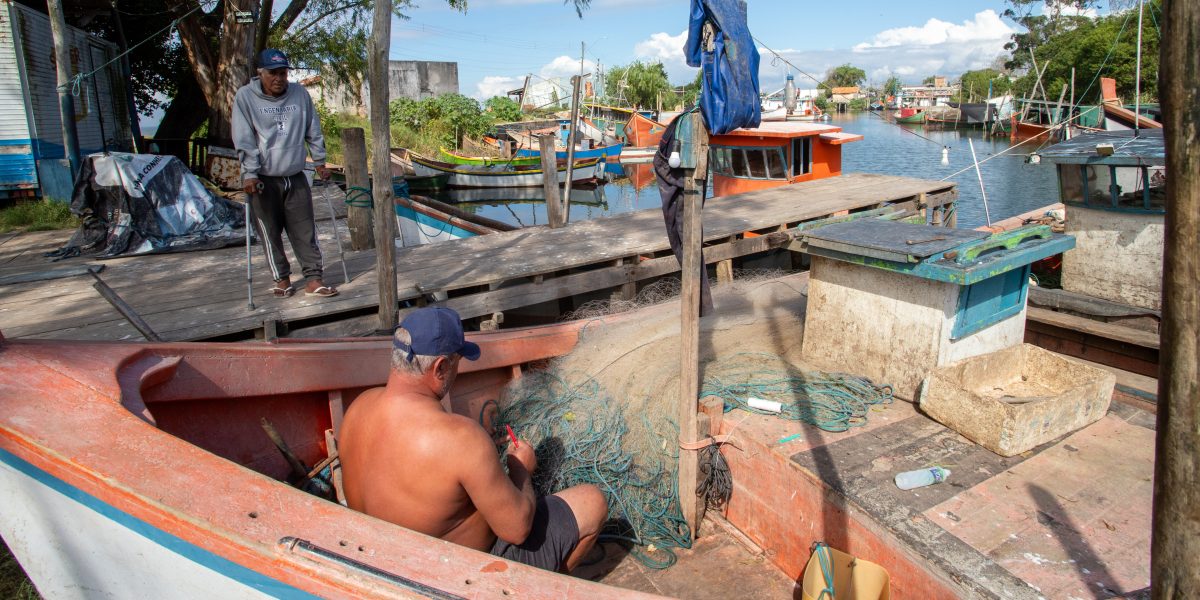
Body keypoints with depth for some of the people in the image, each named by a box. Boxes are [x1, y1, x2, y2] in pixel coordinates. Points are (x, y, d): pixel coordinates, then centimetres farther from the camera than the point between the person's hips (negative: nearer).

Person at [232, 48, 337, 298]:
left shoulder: (300, 94, 4)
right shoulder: (245, 97, -4)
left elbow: (313, 132, 13)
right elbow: (244, 140, -8)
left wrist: (320, 162, 17)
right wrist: (250, 173, -14)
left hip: (296, 177, 2)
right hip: (263, 180, -2)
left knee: (305, 231, 1)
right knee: (271, 233, 6)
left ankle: (313, 279, 5)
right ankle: (281, 278, 20)